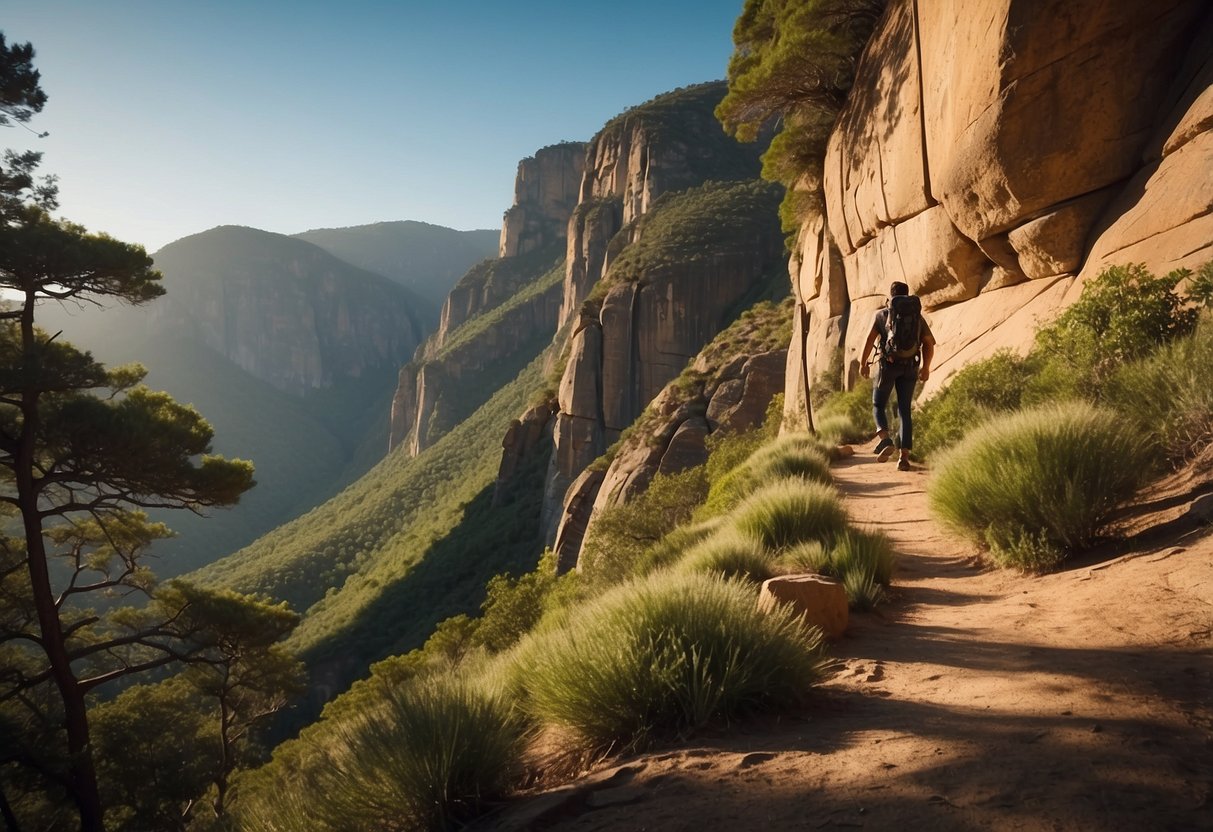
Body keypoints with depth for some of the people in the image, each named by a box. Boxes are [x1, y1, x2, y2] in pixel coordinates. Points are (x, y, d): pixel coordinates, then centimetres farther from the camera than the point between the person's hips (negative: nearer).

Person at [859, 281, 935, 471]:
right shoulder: (917, 316, 11)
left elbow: (869, 340, -8)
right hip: (910, 367, 2)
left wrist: (863, 363, 2)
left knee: (878, 406, 12)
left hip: (887, 364, -2)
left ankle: (885, 439, -15)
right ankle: (905, 457, -3)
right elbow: (929, 343, 6)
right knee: (904, 411, 6)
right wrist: (926, 367, 16)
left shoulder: (881, 315, 3)